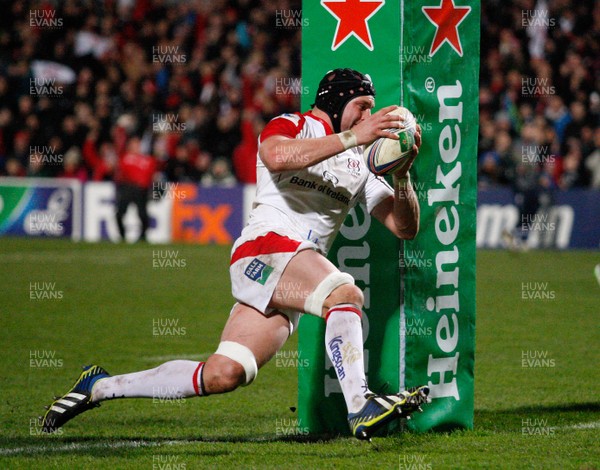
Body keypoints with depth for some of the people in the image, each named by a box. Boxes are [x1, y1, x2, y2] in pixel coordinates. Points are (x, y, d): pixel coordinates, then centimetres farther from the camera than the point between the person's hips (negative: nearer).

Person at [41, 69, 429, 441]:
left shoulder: (361, 166, 24)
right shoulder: (292, 125, 5)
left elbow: (405, 228, 18)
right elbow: (277, 156, -21)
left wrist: (402, 174, 1)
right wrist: (352, 137, -22)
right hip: (264, 246, -7)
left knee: (222, 376, -5)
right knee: (346, 295, -31)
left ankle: (101, 387, 7)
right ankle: (360, 407, -39)